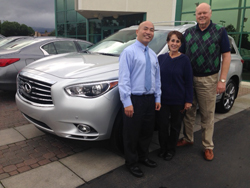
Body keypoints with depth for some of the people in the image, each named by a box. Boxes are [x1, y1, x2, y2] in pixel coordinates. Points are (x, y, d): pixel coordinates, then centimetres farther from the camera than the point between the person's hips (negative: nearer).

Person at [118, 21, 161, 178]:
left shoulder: (153, 55, 14)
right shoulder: (129, 52, -8)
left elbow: (157, 77, 17)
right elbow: (124, 79, -14)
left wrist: (158, 98, 11)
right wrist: (127, 102, -20)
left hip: (150, 99, 7)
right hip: (135, 99, -6)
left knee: (147, 131, 18)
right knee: (132, 133, 6)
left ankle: (143, 157, 39)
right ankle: (131, 162, 26)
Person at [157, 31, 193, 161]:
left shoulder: (184, 60, -6)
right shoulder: (161, 58, 2)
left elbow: (188, 81, -4)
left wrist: (188, 100, -7)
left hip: (178, 100, -1)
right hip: (162, 99, 2)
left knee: (175, 126, 13)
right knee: (162, 125, 9)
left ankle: (171, 149, 32)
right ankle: (163, 148, 31)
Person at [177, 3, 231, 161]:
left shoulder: (220, 31, 1)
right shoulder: (188, 33, 9)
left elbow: (226, 56, -1)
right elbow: (182, 55, 12)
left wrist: (222, 80, -9)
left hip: (208, 80, -3)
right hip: (189, 78, 3)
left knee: (207, 115, 4)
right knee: (189, 112, 12)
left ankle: (208, 146, 18)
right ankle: (188, 139, 29)